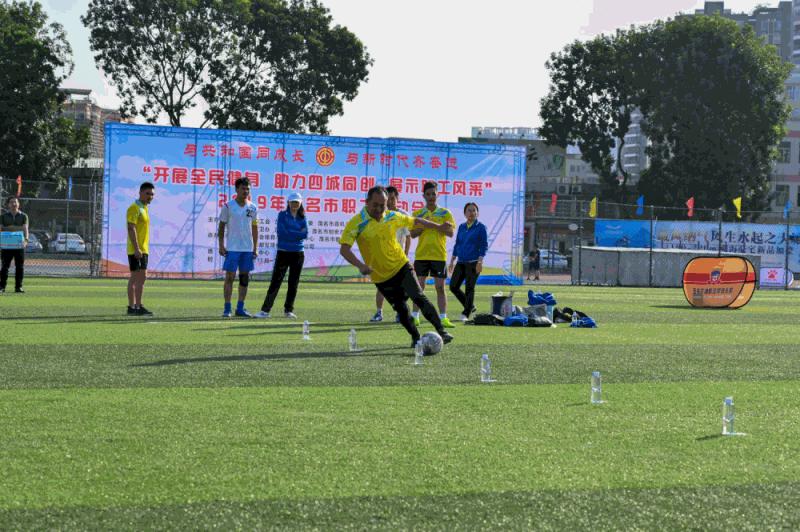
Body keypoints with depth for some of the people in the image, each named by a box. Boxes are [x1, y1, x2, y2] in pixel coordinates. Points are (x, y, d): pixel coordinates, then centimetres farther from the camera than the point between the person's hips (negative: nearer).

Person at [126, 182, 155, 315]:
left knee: (135, 278, 9)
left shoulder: (144, 208, 18)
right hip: (136, 250, -10)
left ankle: (132, 307, 11)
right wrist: (137, 248, -25)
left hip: (142, 249, 10)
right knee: (141, 276, -14)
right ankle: (138, 307, -17)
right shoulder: (134, 208, -12)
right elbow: (131, 229, -19)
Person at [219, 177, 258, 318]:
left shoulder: (252, 208, 8)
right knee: (230, 277, -6)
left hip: (248, 248, 4)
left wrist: (255, 248, 7)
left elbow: (255, 229, 12)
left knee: (245, 278, 5)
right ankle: (227, 309, -3)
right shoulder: (228, 206, -2)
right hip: (232, 248, -4)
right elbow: (221, 226, 0)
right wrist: (221, 245, -7)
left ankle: (240, 308, 11)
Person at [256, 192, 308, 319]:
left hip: (298, 254, 3)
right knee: (275, 282, -7)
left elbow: (305, 234, -4)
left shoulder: (302, 218, 10)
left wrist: (291, 234, -12)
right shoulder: (282, 215, 1)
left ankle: (288, 310, 15)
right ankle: (265, 310, -9)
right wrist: (298, 233, -8)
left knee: (293, 283, 5)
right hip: (283, 252, -3)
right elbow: (283, 232, -12)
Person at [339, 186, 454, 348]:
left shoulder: (393, 217, -3)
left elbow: (416, 222, 15)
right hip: (381, 277, -1)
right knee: (401, 309, 5)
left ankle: (442, 331, -14)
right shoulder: (356, 223, -15)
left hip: (401, 266, 1)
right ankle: (415, 338, 25)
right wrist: (360, 265, -37)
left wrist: (439, 227, 18)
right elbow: (344, 249, -23)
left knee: (419, 297, -15)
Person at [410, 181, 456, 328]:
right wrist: (424, 225, -17)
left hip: (439, 255, -1)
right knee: (419, 286, 1)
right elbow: (413, 233, 0)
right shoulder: (418, 214, 7)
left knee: (440, 287, 0)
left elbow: (451, 232, -5)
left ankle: (443, 317, 1)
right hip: (421, 255, 1)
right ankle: (415, 317, 6)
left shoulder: (445, 213, 4)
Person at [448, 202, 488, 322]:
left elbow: (484, 246, -6)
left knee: (469, 288, -4)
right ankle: (470, 306, 18)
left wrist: (480, 261, -16)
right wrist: (452, 261, 16)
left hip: (473, 263, -6)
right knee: (453, 286, 1)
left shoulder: (480, 227, -3)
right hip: (461, 262, 6)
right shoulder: (461, 227, 13)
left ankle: (466, 314, 5)